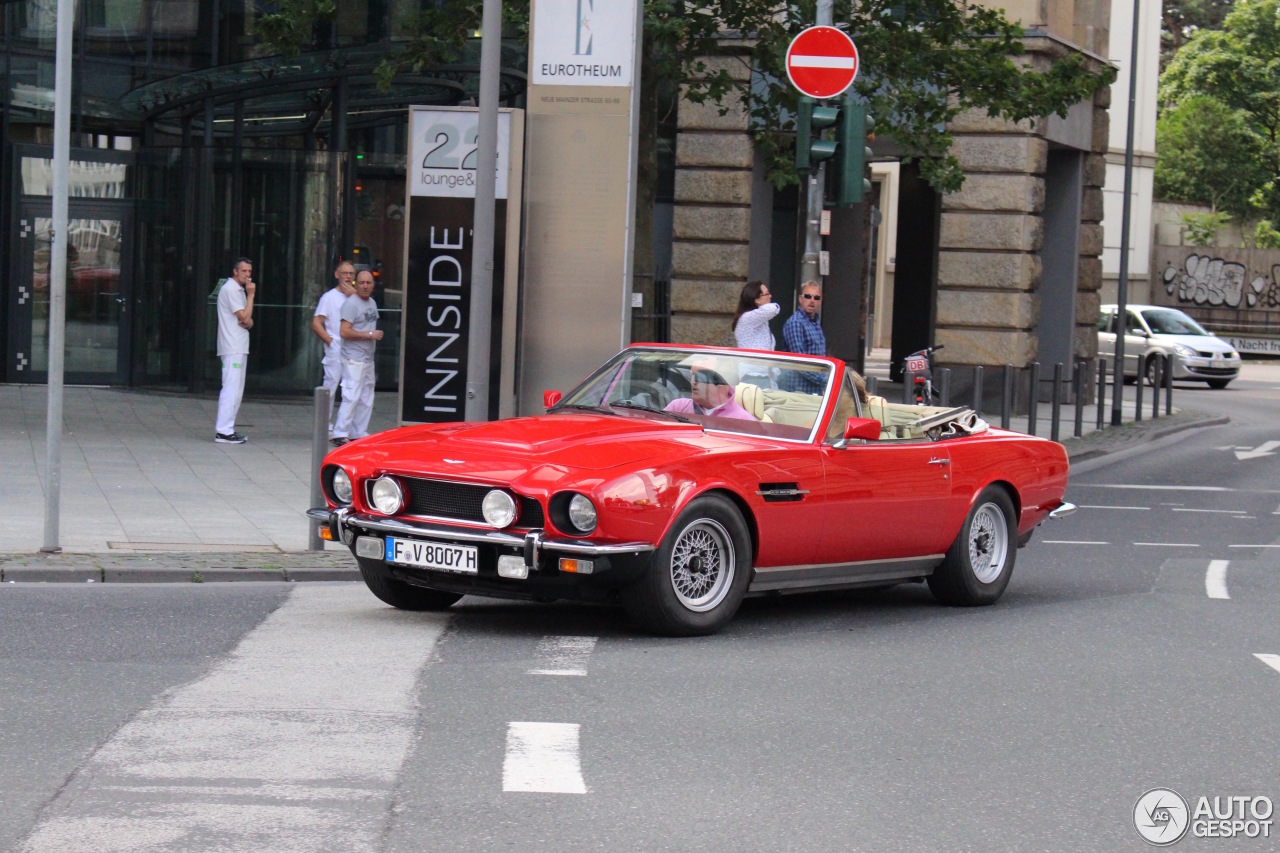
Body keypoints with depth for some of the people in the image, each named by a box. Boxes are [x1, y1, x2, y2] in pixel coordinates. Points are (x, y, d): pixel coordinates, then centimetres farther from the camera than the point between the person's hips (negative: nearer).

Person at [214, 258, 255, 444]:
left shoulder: (238, 290, 20)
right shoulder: (230, 289, -11)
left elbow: (247, 320, 16)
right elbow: (245, 317, -16)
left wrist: (248, 322, -8)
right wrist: (251, 295, -8)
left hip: (239, 347, 10)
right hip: (233, 348, -10)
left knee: (235, 391, 11)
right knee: (232, 389, -13)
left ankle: (226, 429, 15)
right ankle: (223, 431, -15)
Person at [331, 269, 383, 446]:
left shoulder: (372, 303, 16)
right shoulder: (351, 304, -12)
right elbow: (344, 332, -20)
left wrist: (376, 335, 10)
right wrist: (370, 334, -18)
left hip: (368, 359, 9)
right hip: (354, 360, -9)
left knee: (366, 400, 12)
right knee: (351, 397, -14)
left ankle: (359, 434, 19)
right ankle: (340, 435, -14)